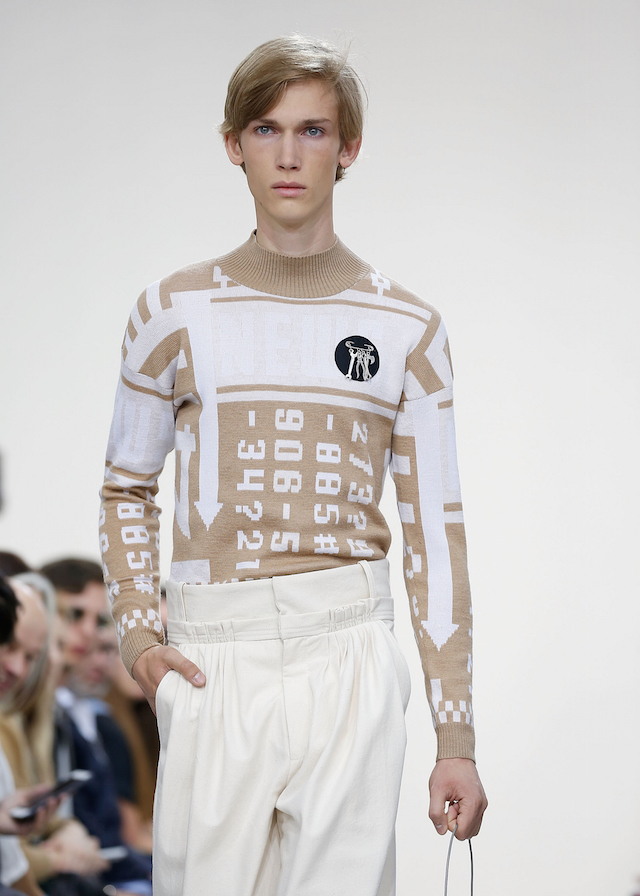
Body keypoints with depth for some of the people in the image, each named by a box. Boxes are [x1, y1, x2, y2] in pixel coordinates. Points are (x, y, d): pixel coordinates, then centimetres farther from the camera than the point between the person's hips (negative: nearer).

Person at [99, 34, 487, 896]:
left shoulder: (404, 328, 6)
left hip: (349, 658, 0)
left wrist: (457, 739, 3)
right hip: (216, 662, 1)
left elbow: (435, 532, 7)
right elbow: (127, 487, 18)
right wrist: (136, 631, 2)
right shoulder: (175, 311, 6)